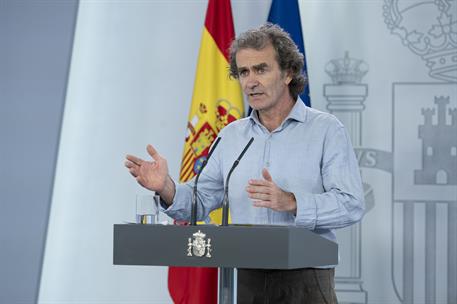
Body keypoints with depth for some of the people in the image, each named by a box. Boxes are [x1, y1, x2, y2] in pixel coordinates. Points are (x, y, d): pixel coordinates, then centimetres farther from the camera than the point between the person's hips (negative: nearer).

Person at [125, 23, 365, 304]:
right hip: (245, 279, 4)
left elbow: (351, 204, -11)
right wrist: (166, 188, -10)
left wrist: (292, 203, -24)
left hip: (306, 281, -4)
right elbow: (200, 201, 10)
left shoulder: (326, 130, -1)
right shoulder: (231, 136, 14)